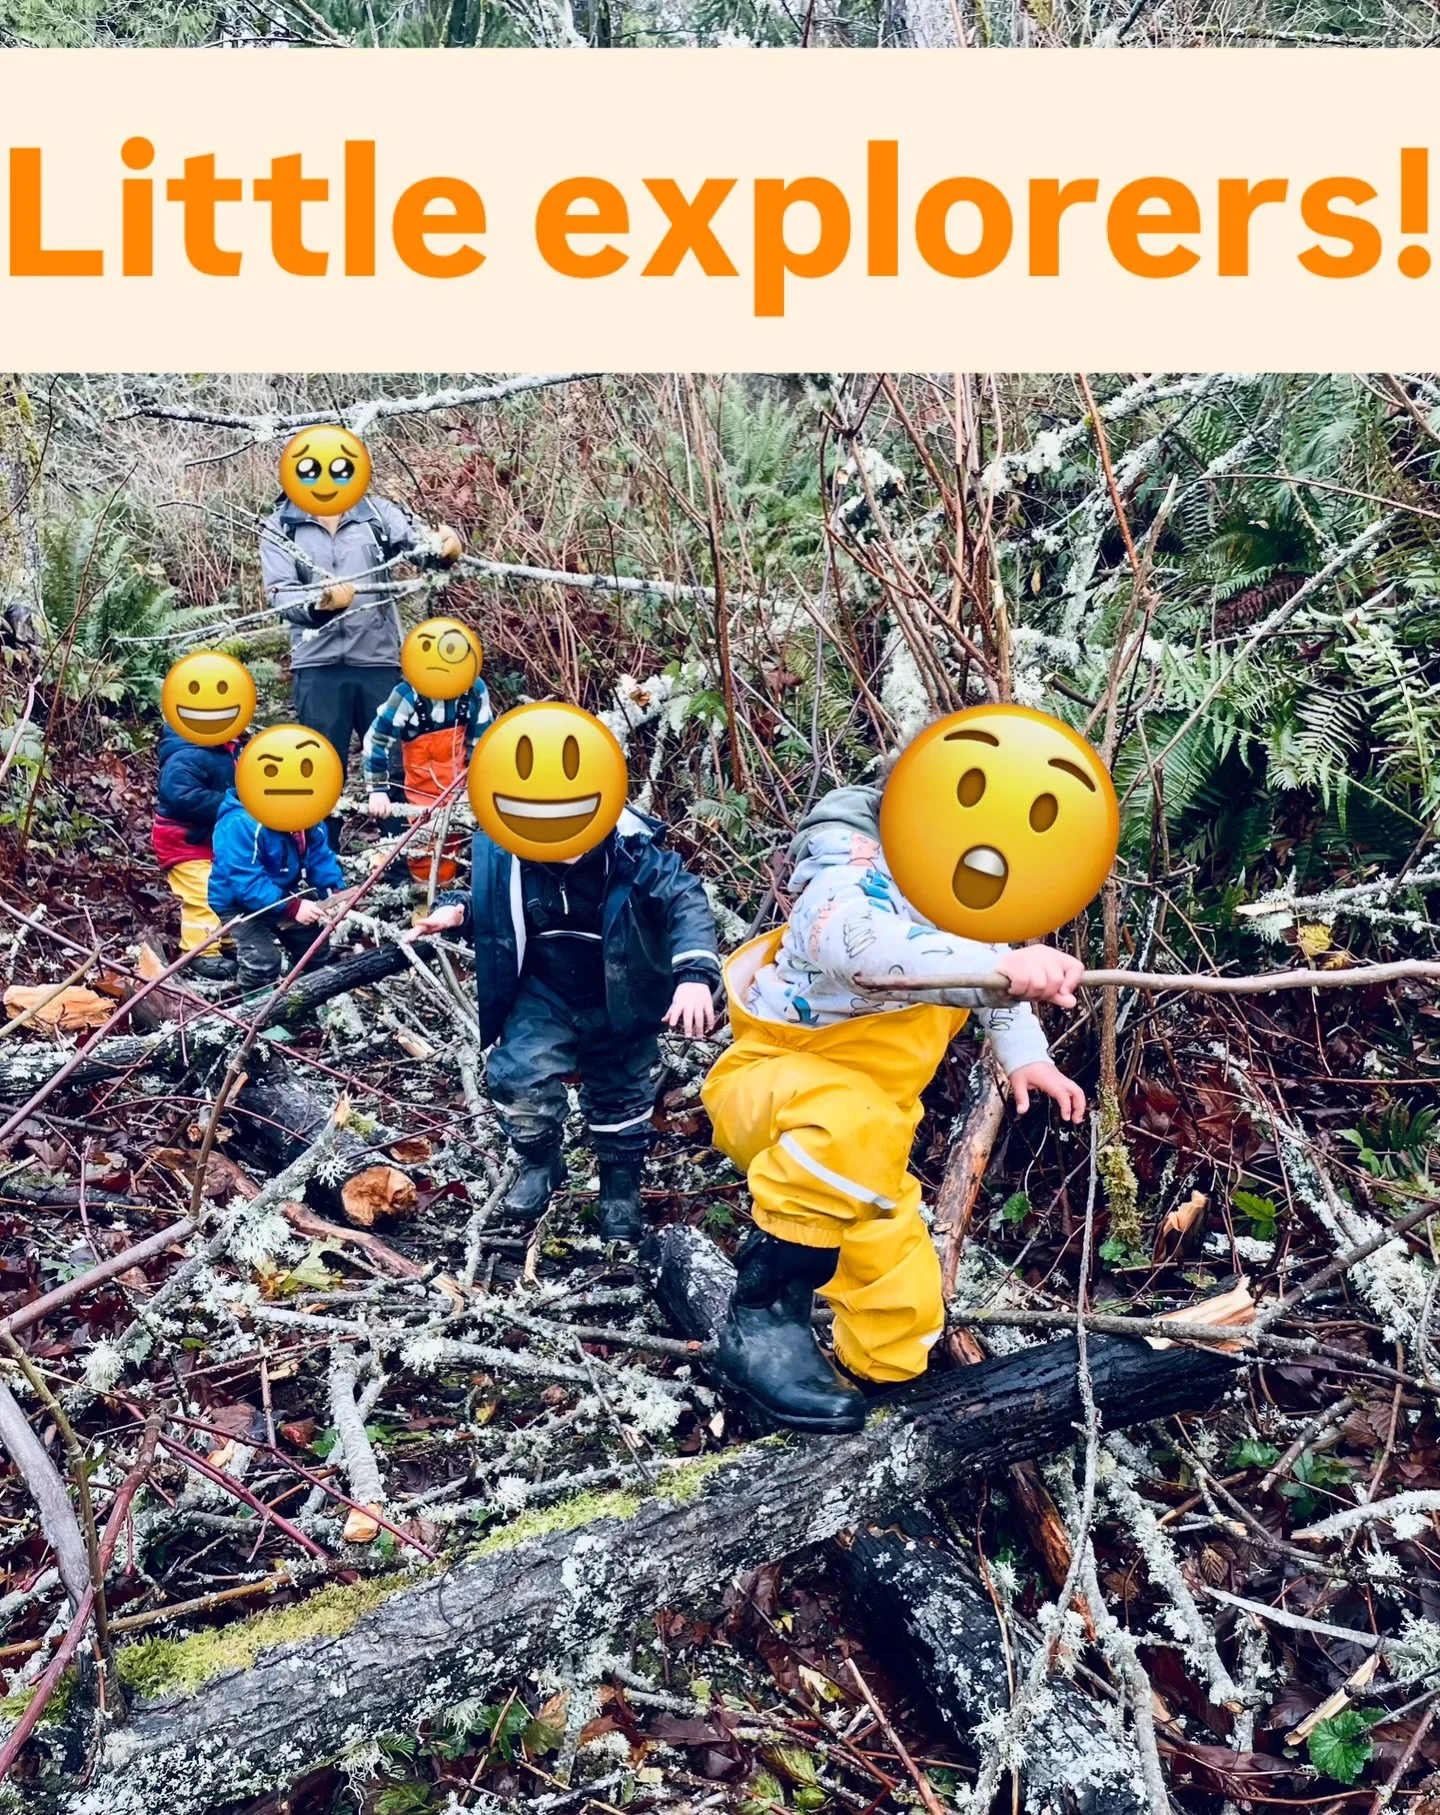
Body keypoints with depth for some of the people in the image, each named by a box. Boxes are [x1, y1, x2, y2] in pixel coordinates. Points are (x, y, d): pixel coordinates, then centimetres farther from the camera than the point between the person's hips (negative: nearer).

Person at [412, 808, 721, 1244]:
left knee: (622, 1090, 14)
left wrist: (695, 973, -44)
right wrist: (459, 912, -23)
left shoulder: (630, 847, -27)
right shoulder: (504, 851, -19)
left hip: (618, 1001, -1)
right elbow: (494, 909, 0)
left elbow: (684, 898, -29)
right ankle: (540, 1161, 12)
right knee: (517, 1076, -19)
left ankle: (620, 1184, 41)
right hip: (547, 994, 1)